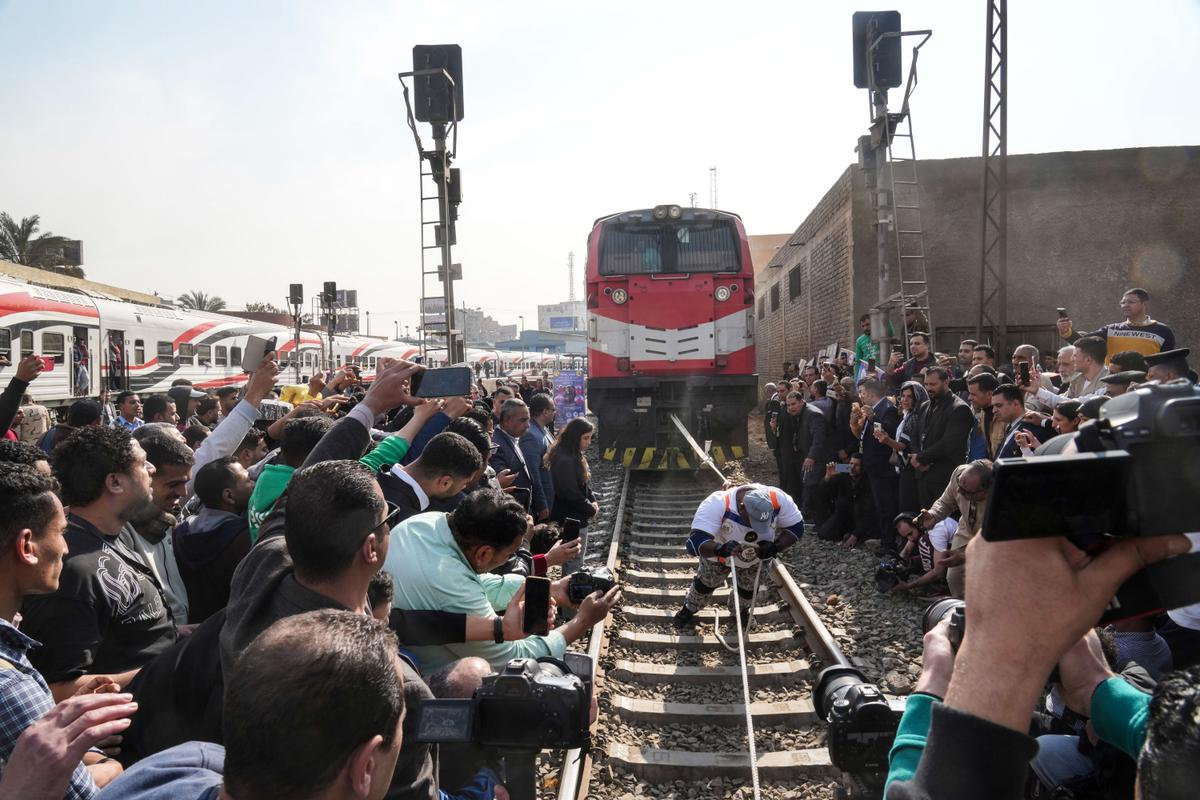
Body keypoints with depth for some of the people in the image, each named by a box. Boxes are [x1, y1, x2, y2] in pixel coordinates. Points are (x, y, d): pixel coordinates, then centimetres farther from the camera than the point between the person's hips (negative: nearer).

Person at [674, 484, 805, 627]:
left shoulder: (778, 500, -37)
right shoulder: (717, 504, -46)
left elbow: (796, 527, -21)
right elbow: (695, 542, -49)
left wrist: (776, 547, -37)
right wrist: (719, 549, -68)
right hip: (716, 551, -2)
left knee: (749, 588, 19)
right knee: (706, 583, 17)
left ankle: (740, 610, 54)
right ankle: (689, 610, 48)